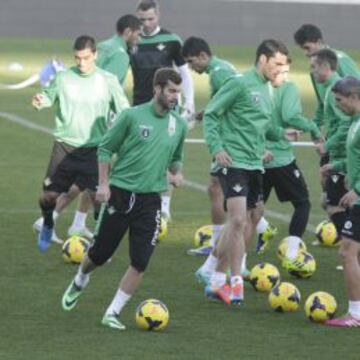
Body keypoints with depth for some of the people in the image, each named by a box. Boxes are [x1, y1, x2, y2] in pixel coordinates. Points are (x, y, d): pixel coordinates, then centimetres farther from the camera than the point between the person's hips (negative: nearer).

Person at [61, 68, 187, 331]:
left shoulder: (179, 125, 5)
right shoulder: (133, 116, -8)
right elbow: (105, 149, -1)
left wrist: (177, 173, 0)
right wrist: (104, 183, -9)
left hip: (150, 199, 3)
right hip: (120, 193, -3)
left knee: (140, 263, -8)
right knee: (100, 254, 9)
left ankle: (113, 313, 3)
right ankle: (80, 282, 42)